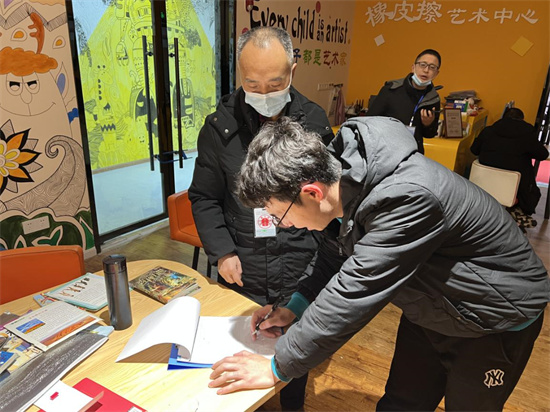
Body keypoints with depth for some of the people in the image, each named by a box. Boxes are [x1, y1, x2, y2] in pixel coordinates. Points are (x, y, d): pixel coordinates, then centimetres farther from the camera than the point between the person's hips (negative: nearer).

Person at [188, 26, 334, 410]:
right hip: (241, 272, 0)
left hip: (301, 271, 1)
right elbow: (204, 197, 1)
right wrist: (222, 251, -8)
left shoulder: (314, 121, -3)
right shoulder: (220, 126, -5)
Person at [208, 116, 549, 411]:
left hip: (498, 317, -6)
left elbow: (353, 293, -38)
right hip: (430, 307, 7)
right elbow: (338, 251, 1)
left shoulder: (406, 198, -40)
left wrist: (277, 368, -27)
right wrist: (294, 308, -7)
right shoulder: (346, 177, -14)